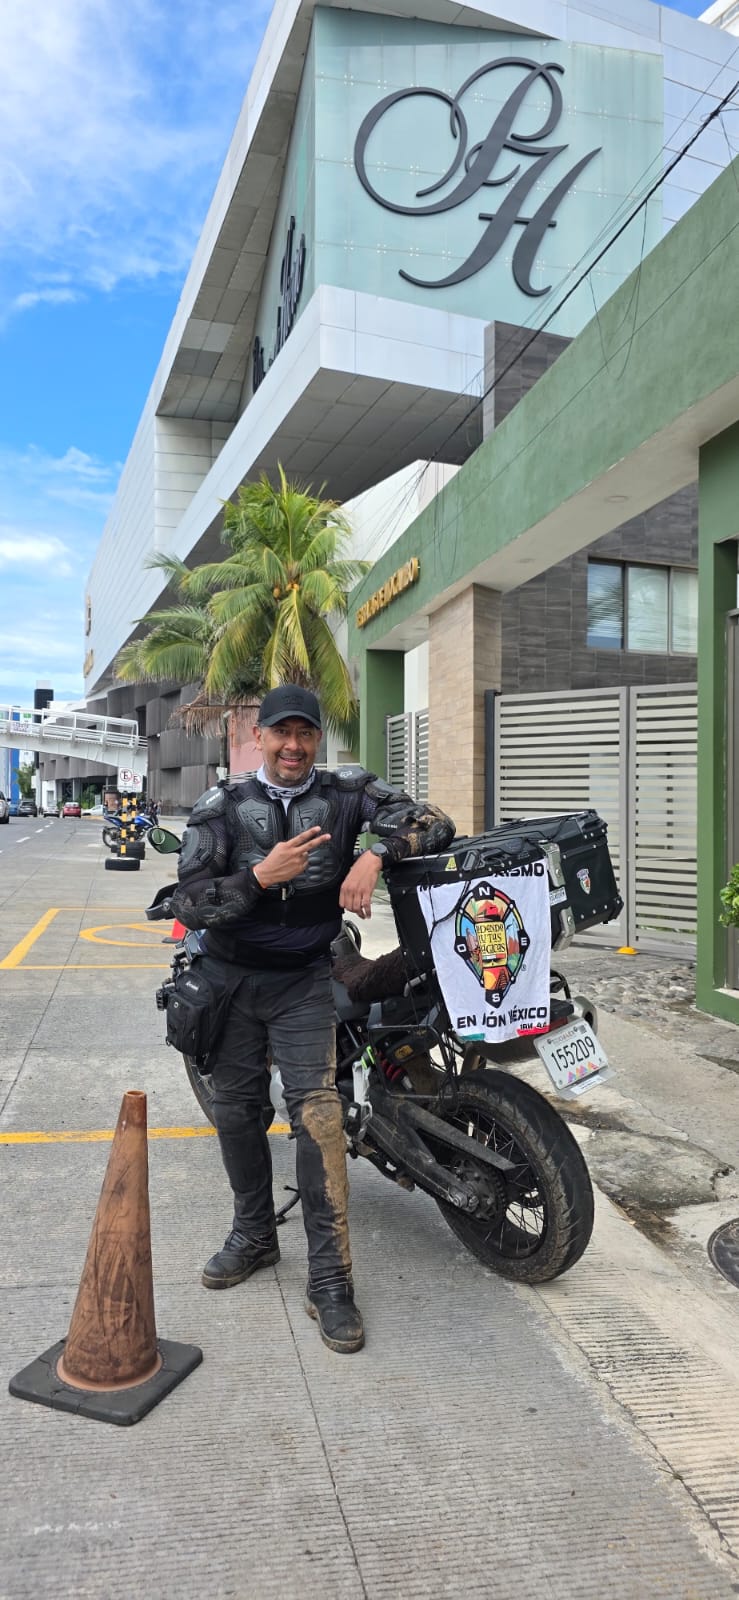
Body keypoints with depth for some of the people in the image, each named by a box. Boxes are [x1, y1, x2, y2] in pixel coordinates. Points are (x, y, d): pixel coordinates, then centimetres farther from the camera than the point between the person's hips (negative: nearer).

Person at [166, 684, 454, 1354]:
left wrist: (376, 855, -27)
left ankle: (330, 1279, -2)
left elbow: (433, 822, -10)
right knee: (236, 1110, 13)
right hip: (229, 977, 2)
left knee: (317, 1110, -14)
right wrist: (260, 876, -26)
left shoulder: (346, 791, -4)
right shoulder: (222, 806, -4)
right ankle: (254, 1234, 37)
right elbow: (187, 905, -10)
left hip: (303, 979, -2)